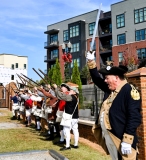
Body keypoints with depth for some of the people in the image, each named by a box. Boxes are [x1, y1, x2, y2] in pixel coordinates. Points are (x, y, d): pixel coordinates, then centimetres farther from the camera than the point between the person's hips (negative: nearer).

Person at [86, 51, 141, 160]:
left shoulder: (129, 91, -16)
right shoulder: (109, 89, 10)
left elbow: (134, 117, -21)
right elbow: (97, 79, 25)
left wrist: (127, 141, -24)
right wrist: (91, 61, 17)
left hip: (121, 140, -8)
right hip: (108, 137, 9)